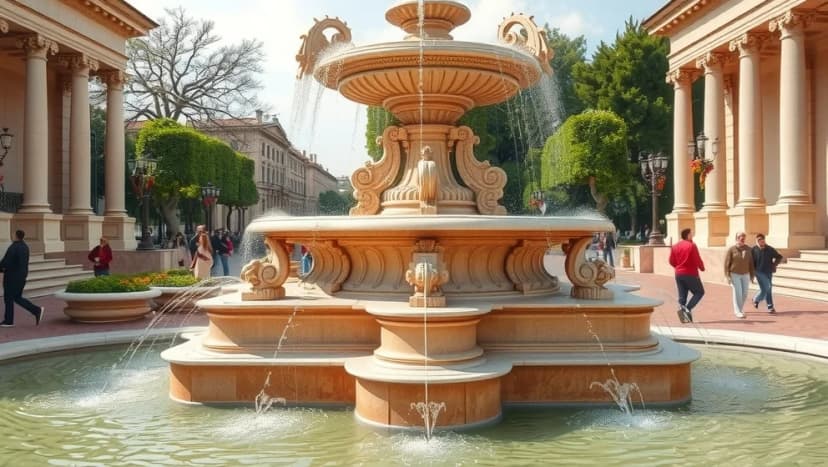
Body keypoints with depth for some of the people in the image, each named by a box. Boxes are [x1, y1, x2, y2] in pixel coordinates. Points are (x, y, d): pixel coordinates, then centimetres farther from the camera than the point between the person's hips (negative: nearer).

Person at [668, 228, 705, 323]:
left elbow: (671, 261, 8)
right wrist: (702, 267, 6)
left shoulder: (675, 246, 7)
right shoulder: (691, 245, -11)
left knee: (682, 296, 10)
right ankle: (688, 308, -10)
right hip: (690, 274, -6)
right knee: (700, 292, 8)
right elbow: (697, 260, -13)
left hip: (678, 274, 6)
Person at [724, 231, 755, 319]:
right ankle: (738, 312, -2)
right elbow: (727, 263, -7)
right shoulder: (731, 249, -8)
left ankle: (740, 309, 27)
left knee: (744, 293, 5)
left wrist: (752, 275, 7)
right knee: (737, 293, -8)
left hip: (745, 274, 4)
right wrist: (727, 276, -11)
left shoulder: (748, 249, 1)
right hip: (735, 274, -4)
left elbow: (751, 263, 7)